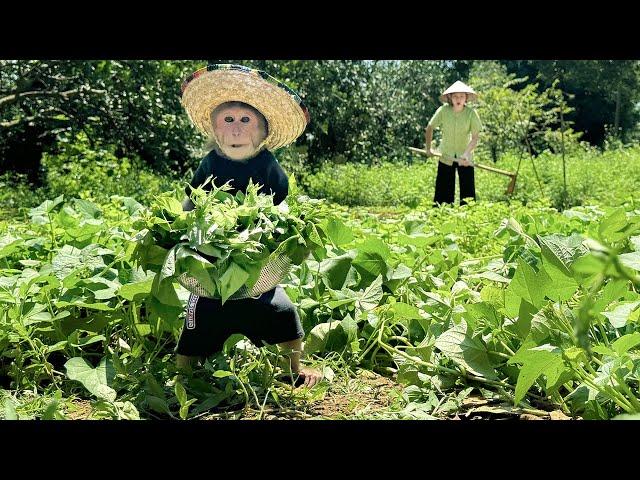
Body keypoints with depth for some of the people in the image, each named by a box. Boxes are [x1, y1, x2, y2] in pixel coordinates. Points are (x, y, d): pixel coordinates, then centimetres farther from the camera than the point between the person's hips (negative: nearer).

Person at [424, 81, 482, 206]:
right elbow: (430, 128, 2)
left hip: (465, 158, -1)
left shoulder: (471, 113, -15)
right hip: (446, 157, 1)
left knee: (468, 190, -1)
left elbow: (475, 138, -16)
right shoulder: (443, 111, -13)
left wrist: (466, 154, -30)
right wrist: (428, 148, 1)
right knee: (443, 189, 4)